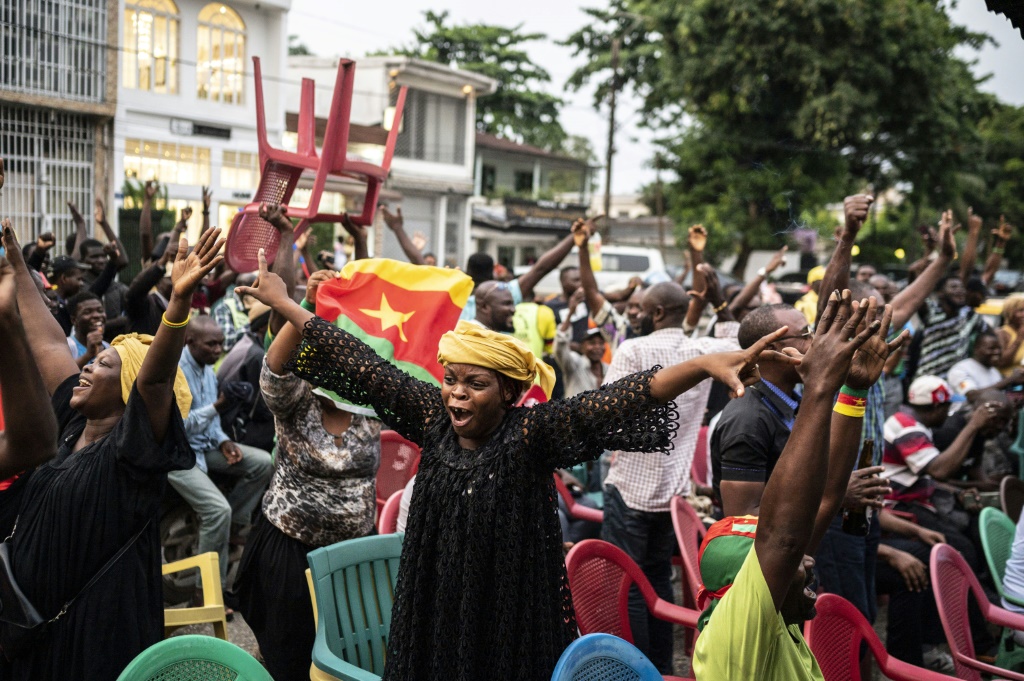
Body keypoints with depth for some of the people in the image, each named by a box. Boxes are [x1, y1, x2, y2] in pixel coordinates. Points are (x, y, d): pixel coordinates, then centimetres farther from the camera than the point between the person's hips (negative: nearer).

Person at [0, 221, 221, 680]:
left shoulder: (134, 444, -15)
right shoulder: (76, 427, 5)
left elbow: (156, 377, -34)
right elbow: (48, 342, 12)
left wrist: (180, 299, -49)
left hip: (101, 625, -7)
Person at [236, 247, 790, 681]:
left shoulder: (532, 433, -15)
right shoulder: (432, 419, -3)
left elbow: (614, 401, -28)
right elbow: (365, 368, 2)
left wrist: (704, 365, -42)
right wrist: (285, 305, 7)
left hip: (514, 620, -4)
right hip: (434, 614, 4)